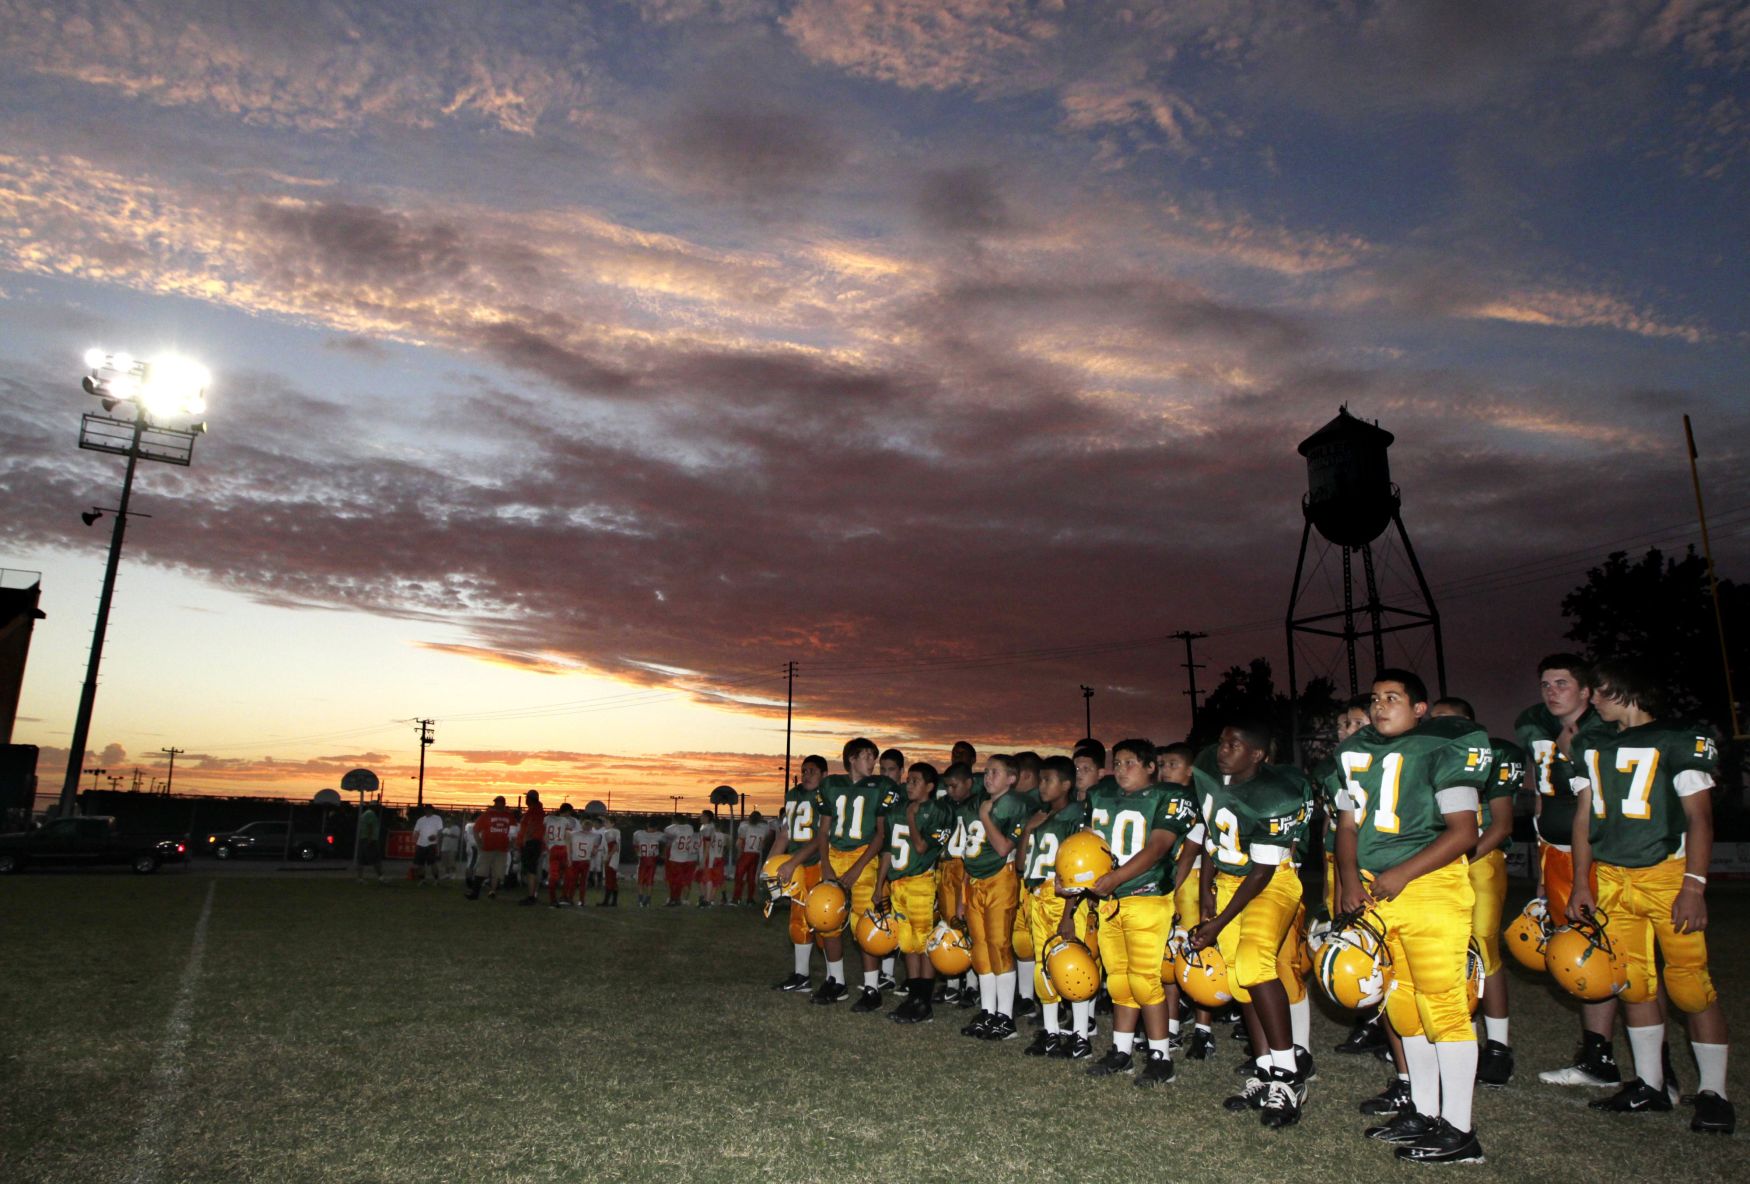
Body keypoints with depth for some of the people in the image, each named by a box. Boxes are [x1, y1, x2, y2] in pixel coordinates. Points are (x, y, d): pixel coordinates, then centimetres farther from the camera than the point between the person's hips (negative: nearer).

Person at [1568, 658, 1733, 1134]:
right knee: (1634, 984, 9)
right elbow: (1584, 816, 13)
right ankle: (1651, 1085, 19)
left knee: (1690, 984, -5)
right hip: (1610, 877, 5)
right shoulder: (1590, 745, 13)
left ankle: (1713, 1093, 9)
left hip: (1667, 872, -5)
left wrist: (1693, 886, -13)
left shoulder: (1679, 740, -3)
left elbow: (1699, 817, -6)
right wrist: (1581, 883, 9)